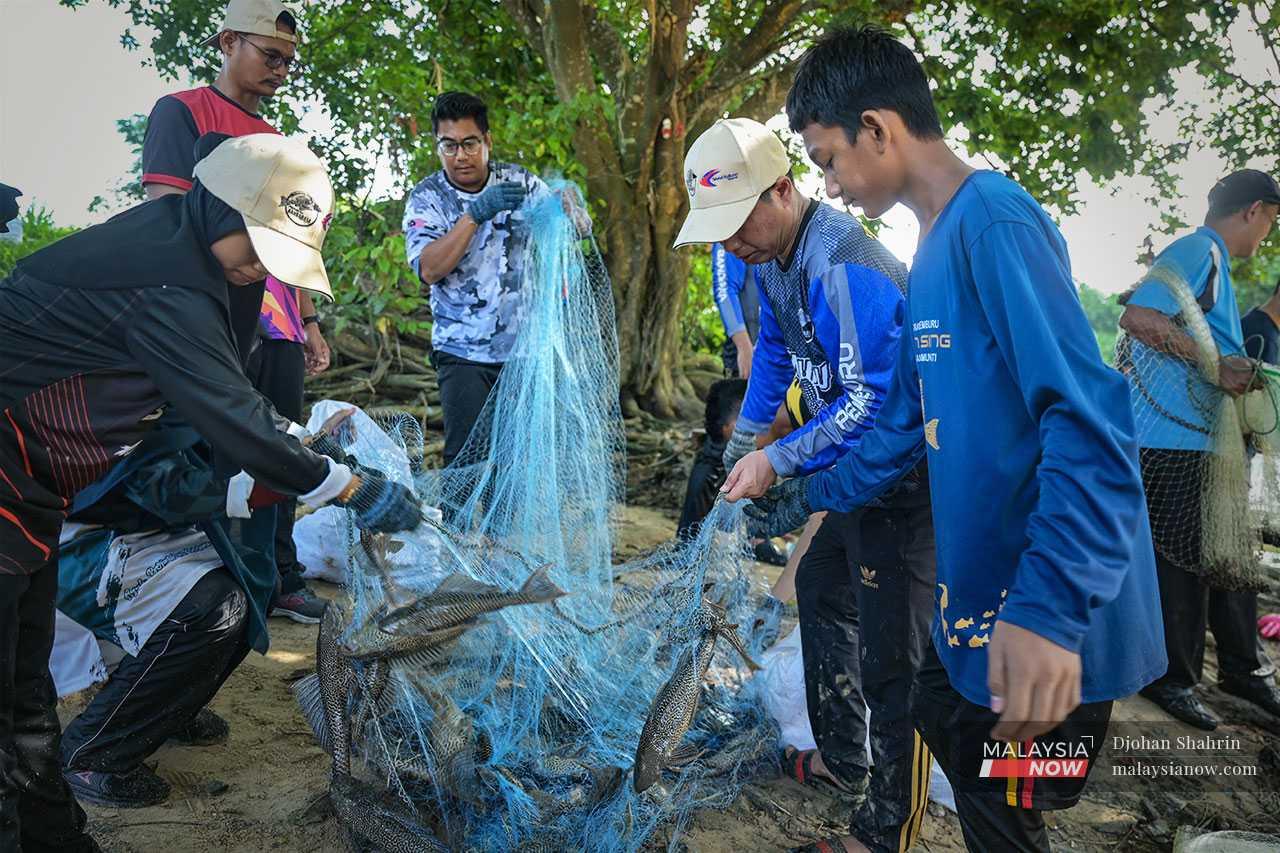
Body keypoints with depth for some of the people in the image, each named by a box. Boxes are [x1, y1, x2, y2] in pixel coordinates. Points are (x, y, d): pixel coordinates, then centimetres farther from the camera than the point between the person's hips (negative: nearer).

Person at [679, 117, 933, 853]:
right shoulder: (775, 254, 4)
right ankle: (842, 761, 41)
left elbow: (874, 401, -29)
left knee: (891, 656, -4)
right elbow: (775, 351, 19)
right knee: (821, 589, 23)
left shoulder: (843, 265, -28)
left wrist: (779, 461, -23)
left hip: (903, 480, -11)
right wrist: (746, 436, 17)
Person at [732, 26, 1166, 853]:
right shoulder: (934, 250, 11)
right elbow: (910, 420, 20)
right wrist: (809, 497, 26)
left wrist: (1050, 607, -34)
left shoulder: (995, 220, -19)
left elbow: (1091, 424, -27)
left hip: (1047, 624, -9)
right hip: (979, 594, 9)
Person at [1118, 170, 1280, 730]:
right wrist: (1217, 365, -23)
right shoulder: (1197, 251, -12)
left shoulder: (1212, 261, 19)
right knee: (1180, 559, -1)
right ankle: (1171, 680, 14)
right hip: (1169, 439, -10)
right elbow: (1138, 318, -27)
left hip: (1203, 441, 10)